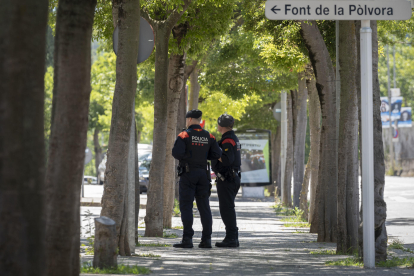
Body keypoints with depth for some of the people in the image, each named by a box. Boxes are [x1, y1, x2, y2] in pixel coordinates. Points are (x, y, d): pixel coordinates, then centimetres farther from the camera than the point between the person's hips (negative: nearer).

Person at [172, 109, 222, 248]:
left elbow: (177, 152, -20)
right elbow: (217, 154, 0)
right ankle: (206, 239, 3)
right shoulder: (209, 136, 6)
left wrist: (185, 156, 2)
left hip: (188, 174, -4)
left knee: (186, 206, -3)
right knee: (204, 206, 6)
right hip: (203, 173, 5)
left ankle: (187, 239, -10)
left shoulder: (184, 135, -8)